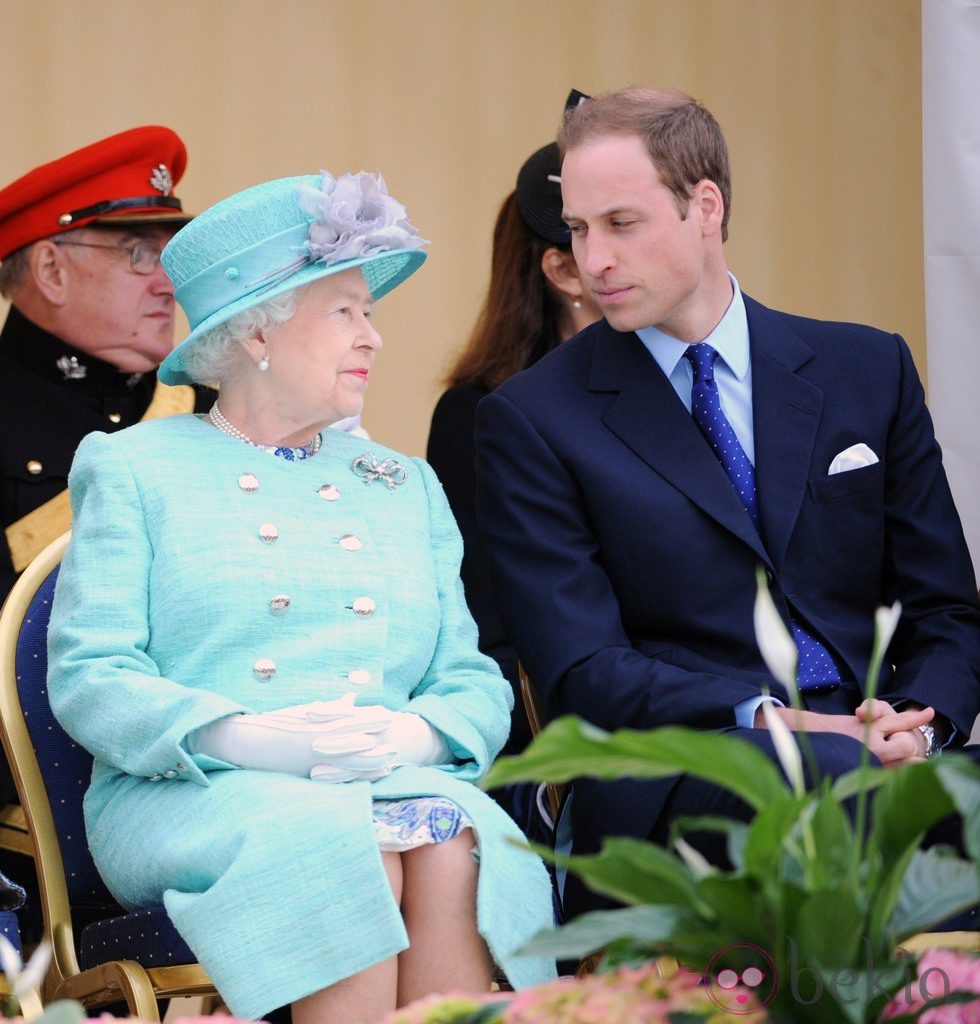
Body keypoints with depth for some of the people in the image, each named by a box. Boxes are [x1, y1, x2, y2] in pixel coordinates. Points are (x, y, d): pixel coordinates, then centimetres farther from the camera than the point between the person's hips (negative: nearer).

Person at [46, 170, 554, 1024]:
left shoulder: (407, 487, 25)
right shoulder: (135, 471, 12)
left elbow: (476, 683, 16)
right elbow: (88, 676, 0)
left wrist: (412, 735, -9)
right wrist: (247, 738, -17)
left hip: (398, 784, 3)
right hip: (190, 795, -3)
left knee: (453, 847, -32)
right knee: (341, 850, -36)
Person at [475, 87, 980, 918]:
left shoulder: (869, 372, 16)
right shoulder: (533, 421, 7)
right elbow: (582, 672, -2)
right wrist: (764, 721, -17)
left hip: (871, 752, 3)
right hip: (670, 778, -3)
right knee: (839, 776, -38)